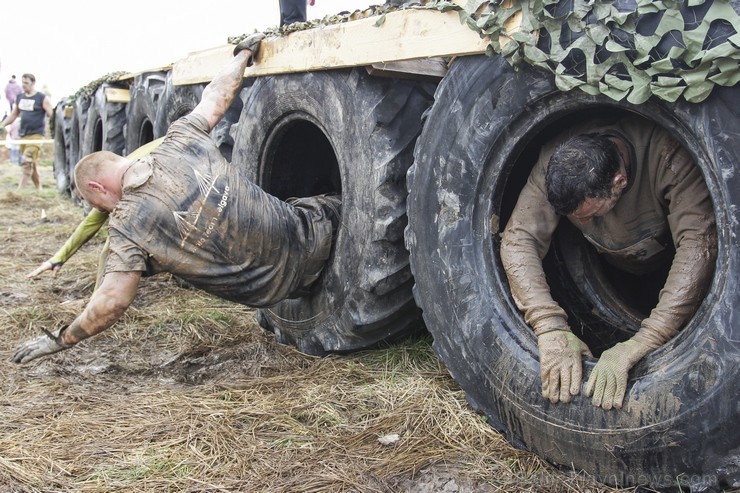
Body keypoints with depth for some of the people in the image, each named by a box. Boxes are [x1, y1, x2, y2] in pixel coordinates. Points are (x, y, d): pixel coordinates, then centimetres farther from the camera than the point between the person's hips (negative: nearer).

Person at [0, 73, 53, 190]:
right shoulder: (19, 97, 12)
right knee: (32, 163, 12)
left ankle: (19, 190, -20)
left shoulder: (42, 98, -5)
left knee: (27, 161, -17)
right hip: (23, 135, 6)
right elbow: (13, 115, 20)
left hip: (36, 135, -6)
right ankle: (38, 188, 23)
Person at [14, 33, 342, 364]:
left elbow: (113, 300, -14)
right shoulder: (181, 141, 0)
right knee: (340, 208, 30)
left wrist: (61, 339, 0)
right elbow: (216, 95, 12)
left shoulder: (127, 223, -11)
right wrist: (244, 53, 29)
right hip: (304, 237, 3)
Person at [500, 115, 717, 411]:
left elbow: (699, 242, -46)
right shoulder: (558, 161, -29)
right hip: (613, 272, 3)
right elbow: (519, 238, -33)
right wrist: (550, 329, -47)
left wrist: (640, 345, -54)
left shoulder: (667, 155, -38)